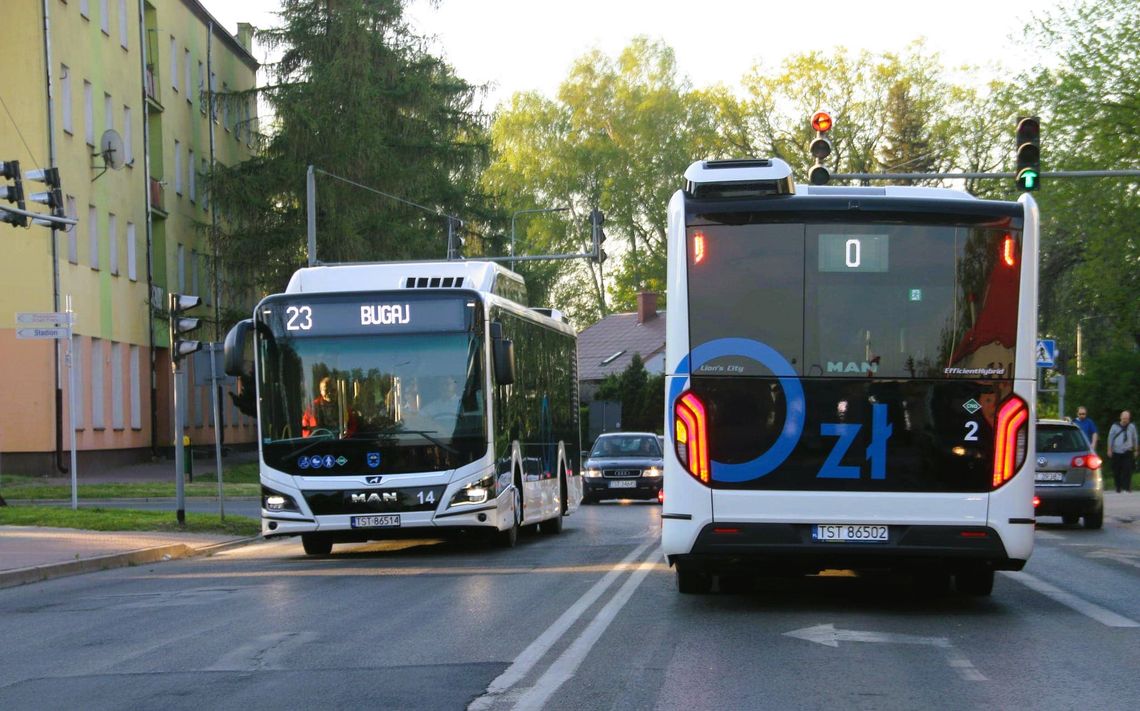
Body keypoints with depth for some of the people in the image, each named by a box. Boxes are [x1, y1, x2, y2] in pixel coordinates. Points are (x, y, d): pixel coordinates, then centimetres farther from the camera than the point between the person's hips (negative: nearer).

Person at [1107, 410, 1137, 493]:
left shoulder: (1132, 427, 6)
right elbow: (1110, 438, 7)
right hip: (1116, 452, 0)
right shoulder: (1115, 426, 2)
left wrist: (1136, 450, 17)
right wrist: (1109, 449, 4)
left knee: (1127, 470, -12)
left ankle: (1126, 487, -11)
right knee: (1116, 471, 3)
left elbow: (1135, 439, 15)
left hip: (1128, 452, 0)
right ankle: (1118, 487, 15)